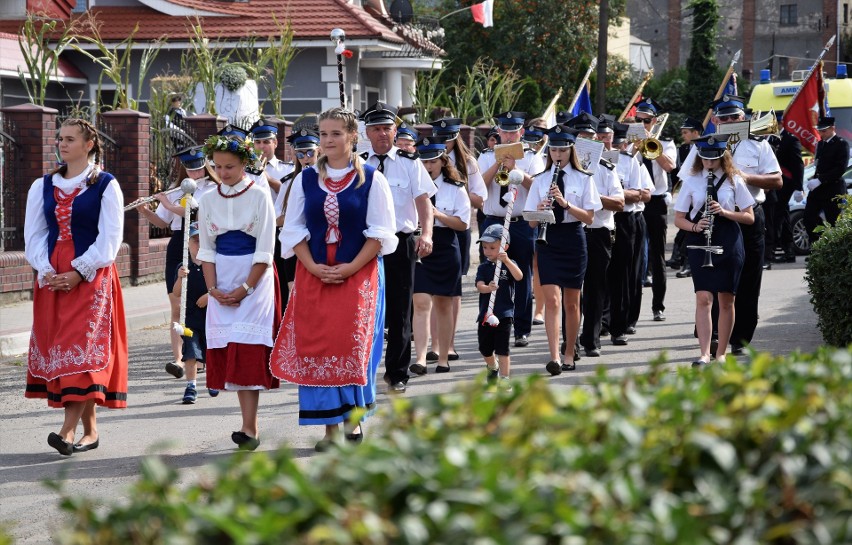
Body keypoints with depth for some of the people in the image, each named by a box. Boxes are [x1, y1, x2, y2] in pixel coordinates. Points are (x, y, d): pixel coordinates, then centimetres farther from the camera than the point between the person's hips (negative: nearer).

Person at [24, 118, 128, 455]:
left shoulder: (105, 186, -1)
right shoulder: (43, 187, 12)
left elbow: (109, 239, -6)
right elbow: (33, 236, 10)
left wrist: (78, 273, -14)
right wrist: (46, 272, -7)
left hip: (91, 278, -5)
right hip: (52, 280, 5)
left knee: (82, 346, -14)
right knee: (54, 348, 2)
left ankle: (69, 430, -23)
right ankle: (90, 430, 9)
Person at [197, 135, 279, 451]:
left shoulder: (259, 196, -5)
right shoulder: (209, 200, 8)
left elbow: (264, 251, -7)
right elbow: (206, 249, 8)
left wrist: (245, 288, -14)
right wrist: (213, 288, -6)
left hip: (254, 278, -5)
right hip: (221, 280, 5)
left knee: (248, 349, -14)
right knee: (228, 351, 1)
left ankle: (250, 429, -18)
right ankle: (250, 426, 7)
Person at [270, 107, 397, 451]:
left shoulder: (371, 180, 0)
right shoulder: (306, 180, 7)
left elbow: (380, 233, -3)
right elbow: (293, 230, 7)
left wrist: (350, 268, -13)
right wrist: (314, 267, -8)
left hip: (359, 274, -2)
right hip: (313, 276, 3)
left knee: (352, 342, -9)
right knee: (316, 345, -3)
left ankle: (354, 415, 8)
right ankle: (331, 425, 2)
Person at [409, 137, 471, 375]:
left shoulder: (455, 189, 3)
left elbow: (463, 223, -1)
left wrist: (438, 215, -14)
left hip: (446, 249, 1)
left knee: (443, 304, 9)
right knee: (421, 302, -12)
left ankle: (443, 358, 19)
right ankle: (421, 359, -18)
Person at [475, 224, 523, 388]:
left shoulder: (509, 264, 0)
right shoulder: (483, 267, 6)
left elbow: (519, 276, -20)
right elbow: (479, 286, -9)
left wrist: (506, 261, -33)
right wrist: (488, 288, -33)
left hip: (504, 314, -4)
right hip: (485, 313, 4)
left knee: (502, 349, -6)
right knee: (485, 348, 14)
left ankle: (504, 378, -1)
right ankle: (492, 367, 42)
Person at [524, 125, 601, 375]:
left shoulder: (583, 180, 1)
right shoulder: (540, 181, 7)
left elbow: (589, 218, -6)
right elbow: (532, 222, 5)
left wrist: (565, 203, -19)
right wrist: (539, 211, -17)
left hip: (573, 240, 0)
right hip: (548, 241, 0)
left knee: (571, 302, 8)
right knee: (552, 299, -13)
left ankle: (569, 354, 20)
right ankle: (554, 357, -20)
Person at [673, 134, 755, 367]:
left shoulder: (734, 181, 2)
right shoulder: (691, 181, 3)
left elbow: (749, 217, 2)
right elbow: (678, 219, 6)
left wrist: (724, 212, -14)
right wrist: (694, 227, -15)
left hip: (729, 243, 1)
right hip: (699, 243, -1)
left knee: (726, 300, 5)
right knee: (703, 298, -12)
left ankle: (720, 354, 16)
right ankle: (705, 354, -16)